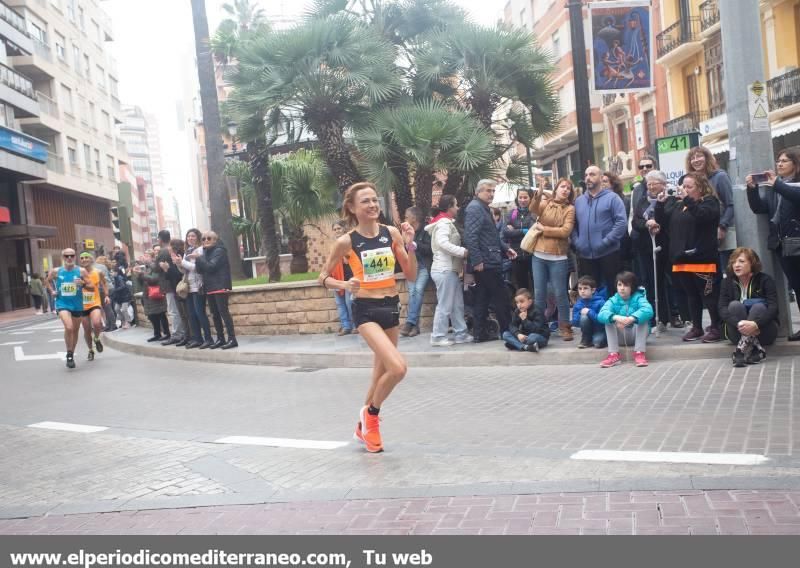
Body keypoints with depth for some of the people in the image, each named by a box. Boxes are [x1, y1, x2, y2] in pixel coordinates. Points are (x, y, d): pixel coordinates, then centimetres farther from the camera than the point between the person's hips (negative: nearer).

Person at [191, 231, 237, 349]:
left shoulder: (219, 251, -8)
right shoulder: (205, 252, 16)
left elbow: (211, 267, -18)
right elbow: (200, 270, 10)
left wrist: (198, 258, -14)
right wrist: (197, 260, -7)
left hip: (220, 286, -8)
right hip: (210, 288, 8)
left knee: (224, 312, -12)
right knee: (215, 314, 8)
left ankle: (232, 339, -12)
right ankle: (220, 339, 14)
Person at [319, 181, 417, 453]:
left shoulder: (392, 233, -1)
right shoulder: (346, 242, -9)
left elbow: (412, 276, 1)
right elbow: (323, 277, 0)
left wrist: (409, 245, -13)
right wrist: (345, 285, -19)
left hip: (391, 307, 5)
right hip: (366, 310, -5)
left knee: (382, 372, 16)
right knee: (398, 368, -21)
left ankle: (365, 426, 38)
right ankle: (371, 414, 6)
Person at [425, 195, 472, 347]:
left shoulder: (446, 222, 21)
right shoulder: (444, 222, -11)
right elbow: (443, 243, -25)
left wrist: (461, 252, 5)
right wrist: (463, 251, -23)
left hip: (449, 269, 10)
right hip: (444, 270, -10)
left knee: (457, 303, 12)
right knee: (445, 305, -6)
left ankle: (460, 333, 16)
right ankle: (438, 337, 0)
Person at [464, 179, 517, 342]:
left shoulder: (484, 208, 20)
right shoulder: (475, 208, -12)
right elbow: (470, 236, -22)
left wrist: (505, 248, 17)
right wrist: (477, 260, -26)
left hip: (486, 262, 10)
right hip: (486, 262, -10)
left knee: (483, 298, 10)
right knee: (501, 296, -2)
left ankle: (479, 333, 13)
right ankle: (508, 331, 6)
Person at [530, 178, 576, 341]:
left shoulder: (570, 209, 3)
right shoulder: (545, 203, 8)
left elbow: (565, 231, -10)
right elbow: (533, 209, -15)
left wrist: (543, 229, -8)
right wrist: (538, 195, -33)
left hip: (558, 257, -2)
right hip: (539, 255, 2)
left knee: (560, 293, 2)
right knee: (539, 293, 8)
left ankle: (565, 327, 12)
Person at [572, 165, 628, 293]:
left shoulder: (612, 198, -2)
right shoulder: (578, 201, 15)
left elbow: (621, 222, -11)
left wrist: (606, 241, -17)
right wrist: (576, 241, -2)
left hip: (608, 254, -4)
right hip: (585, 255, 5)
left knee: (612, 289, 3)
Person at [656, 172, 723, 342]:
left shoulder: (709, 201, -3)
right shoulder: (678, 204, 17)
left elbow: (702, 215, -23)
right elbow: (663, 222, 14)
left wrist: (687, 200, -24)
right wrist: (660, 204, 1)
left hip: (702, 258, -7)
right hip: (682, 258, 7)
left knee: (709, 295, -3)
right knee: (692, 296, 14)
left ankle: (716, 328, 5)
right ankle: (696, 328, 22)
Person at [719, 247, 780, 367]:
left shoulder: (765, 280, -6)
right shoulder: (727, 282, -1)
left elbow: (773, 307, -19)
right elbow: (723, 309, -13)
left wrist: (756, 324, -38)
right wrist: (739, 324, -34)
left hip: (764, 332, -1)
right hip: (738, 332, 1)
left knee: (758, 307, -28)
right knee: (735, 305, -25)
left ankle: (743, 348, -41)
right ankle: (755, 350, -39)